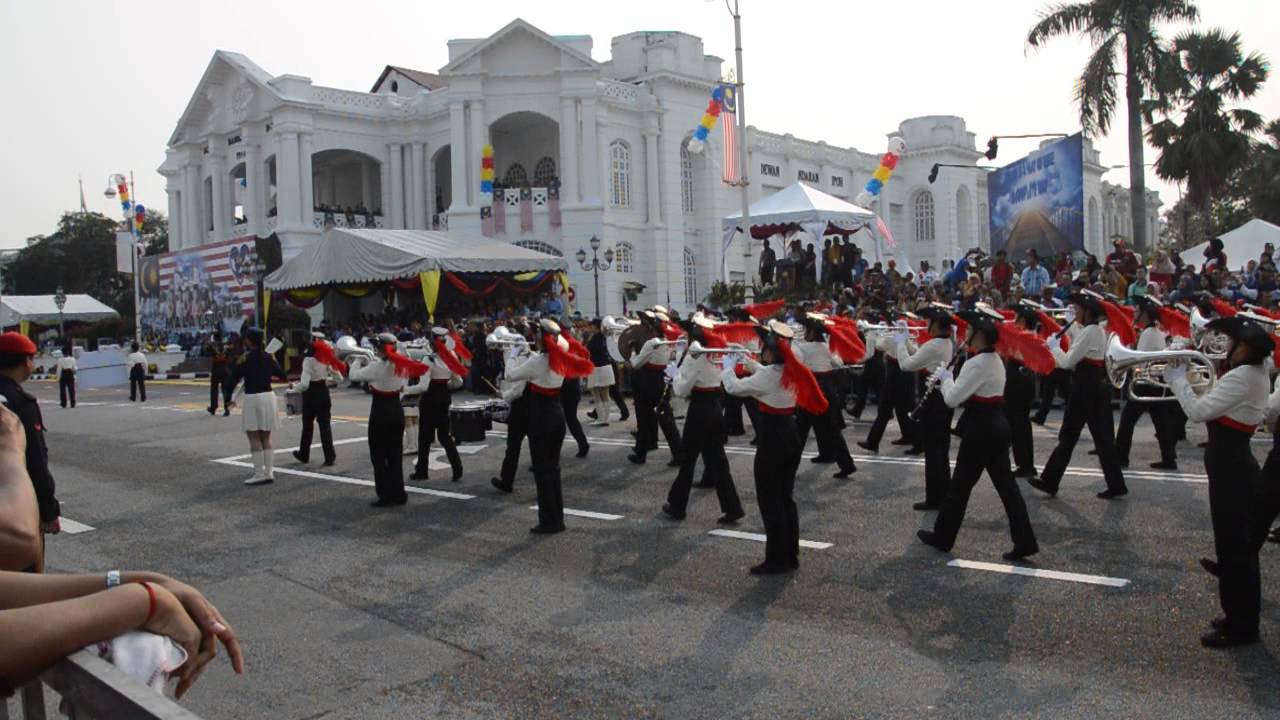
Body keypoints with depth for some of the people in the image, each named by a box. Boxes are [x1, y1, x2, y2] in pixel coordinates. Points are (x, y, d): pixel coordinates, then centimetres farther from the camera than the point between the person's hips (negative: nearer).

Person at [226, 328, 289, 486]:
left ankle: (260, 474, -4)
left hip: (252, 398, -5)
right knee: (266, 438, 13)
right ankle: (269, 472, 13)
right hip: (269, 396, 5)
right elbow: (284, 376, 13)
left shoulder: (244, 359, -9)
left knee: (254, 439, 0)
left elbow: (231, 382, -8)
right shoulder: (268, 357, 5)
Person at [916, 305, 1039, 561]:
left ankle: (943, 536, 17)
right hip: (997, 426, 9)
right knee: (1006, 484, 8)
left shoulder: (976, 363, -20)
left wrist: (946, 377, -3)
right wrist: (952, 382, 12)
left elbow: (952, 399, -20)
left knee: (960, 484, 4)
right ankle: (1024, 541, 7)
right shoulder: (995, 360, 11)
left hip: (980, 430, -9)